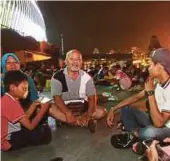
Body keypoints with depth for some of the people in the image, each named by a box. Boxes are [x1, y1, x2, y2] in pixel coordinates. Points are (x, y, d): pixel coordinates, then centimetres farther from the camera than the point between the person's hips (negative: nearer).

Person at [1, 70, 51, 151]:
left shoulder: (7, 99, 5)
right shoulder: (11, 103, -26)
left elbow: (24, 119, 7)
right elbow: (30, 126, -25)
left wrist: (34, 105, 0)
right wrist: (43, 109, -16)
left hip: (10, 134, 10)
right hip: (8, 141, -10)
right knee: (45, 134, -16)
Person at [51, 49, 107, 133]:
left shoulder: (86, 77, -4)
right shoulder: (58, 77, -11)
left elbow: (92, 98, -8)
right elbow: (57, 98, -18)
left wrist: (88, 116, -24)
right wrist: (68, 113, -33)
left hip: (82, 107, 2)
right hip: (64, 107, -1)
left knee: (101, 112, -17)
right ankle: (85, 122, -28)